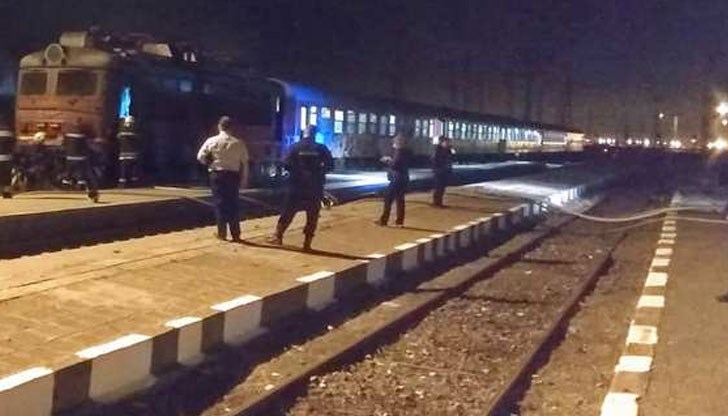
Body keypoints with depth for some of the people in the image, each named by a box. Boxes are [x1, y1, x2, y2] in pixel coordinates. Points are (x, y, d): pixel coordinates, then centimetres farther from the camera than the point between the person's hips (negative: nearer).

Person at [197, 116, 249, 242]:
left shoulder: (212, 141, -4)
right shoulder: (238, 143, -2)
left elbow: (200, 157, -5)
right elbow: (244, 163, 0)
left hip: (217, 174, -1)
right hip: (233, 175, 1)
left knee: (220, 202, 8)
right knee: (233, 203, 8)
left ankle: (222, 233, 10)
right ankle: (235, 234, 10)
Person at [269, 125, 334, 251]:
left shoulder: (295, 147, -2)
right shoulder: (321, 148, -1)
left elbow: (286, 164, -6)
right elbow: (330, 165, -3)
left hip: (296, 186, 0)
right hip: (315, 188, 0)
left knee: (287, 212, 11)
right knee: (312, 216, 7)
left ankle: (278, 236, 10)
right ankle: (307, 243, 4)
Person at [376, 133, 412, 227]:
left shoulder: (399, 152, -17)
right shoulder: (407, 152, 10)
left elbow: (394, 165, -22)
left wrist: (387, 160, -6)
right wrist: (390, 160, 14)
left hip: (397, 179, -9)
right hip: (404, 178, 9)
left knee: (388, 199, -2)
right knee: (400, 199, 12)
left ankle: (384, 220, 0)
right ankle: (400, 220, 13)